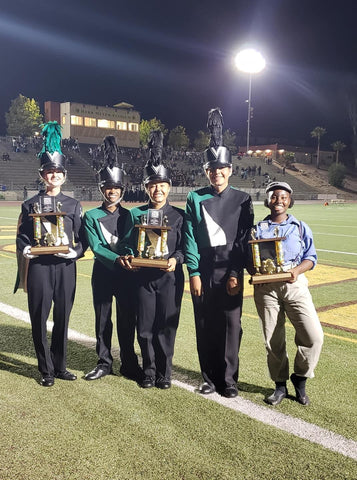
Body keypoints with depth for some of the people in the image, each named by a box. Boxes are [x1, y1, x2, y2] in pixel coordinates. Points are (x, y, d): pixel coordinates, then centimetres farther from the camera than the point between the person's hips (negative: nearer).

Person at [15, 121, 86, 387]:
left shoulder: (73, 205, 6)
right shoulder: (30, 205, 5)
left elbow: (82, 240, 5)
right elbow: (21, 238, 6)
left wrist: (74, 252, -15)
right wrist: (26, 250, -15)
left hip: (65, 267, 1)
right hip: (39, 267, -1)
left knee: (62, 319, 9)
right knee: (39, 320, 3)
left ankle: (60, 366, 25)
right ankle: (47, 370, 18)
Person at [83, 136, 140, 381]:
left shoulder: (129, 215, 6)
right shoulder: (91, 216, 0)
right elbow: (96, 248, -11)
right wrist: (117, 260, -27)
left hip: (126, 274, 1)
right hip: (103, 274, -1)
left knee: (127, 320, 7)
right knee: (103, 320, 8)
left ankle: (129, 363, 20)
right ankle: (104, 363, 21)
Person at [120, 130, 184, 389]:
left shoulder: (178, 215, 3)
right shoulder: (136, 214, 7)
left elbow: (184, 247, 1)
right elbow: (129, 244, 8)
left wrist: (175, 259, -19)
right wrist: (127, 256, -13)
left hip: (170, 278, -1)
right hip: (144, 277, 2)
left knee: (166, 326, 5)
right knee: (145, 326, 6)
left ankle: (164, 373, 20)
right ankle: (149, 371, 23)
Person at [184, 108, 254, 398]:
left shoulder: (242, 200, 2)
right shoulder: (195, 199, 3)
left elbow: (244, 240, -1)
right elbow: (190, 239, -1)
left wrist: (236, 273, -8)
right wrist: (194, 273, -7)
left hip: (230, 271, -1)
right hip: (203, 271, 1)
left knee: (231, 325, 3)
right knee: (205, 326, 7)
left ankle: (229, 380, 16)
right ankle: (210, 378, 20)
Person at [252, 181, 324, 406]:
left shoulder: (300, 227, 12)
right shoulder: (258, 229, 12)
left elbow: (311, 257, 7)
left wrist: (298, 270, -13)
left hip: (295, 285, 0)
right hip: (266, 287, 0)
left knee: (314, 335, -12)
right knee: (273, 340, 4)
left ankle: (300, 378, 12)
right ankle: (280, 385, 22)